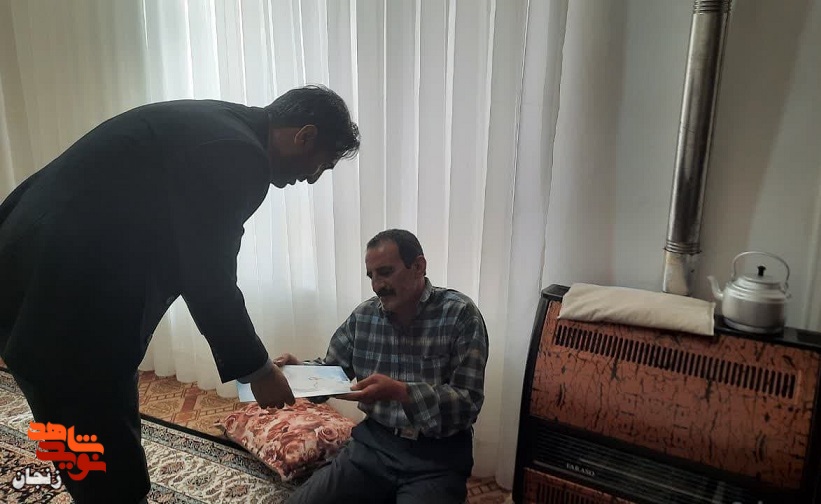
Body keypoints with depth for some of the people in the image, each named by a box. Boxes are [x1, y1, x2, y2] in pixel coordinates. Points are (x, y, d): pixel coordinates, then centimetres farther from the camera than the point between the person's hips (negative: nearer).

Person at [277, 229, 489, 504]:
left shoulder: (460, 314, -11)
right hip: (373, 443, 4)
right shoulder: (363, 315, 3)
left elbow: (468, 403, -16)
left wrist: (400, 392, -30)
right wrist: (299, 370, -7)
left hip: (437, 456, -3)